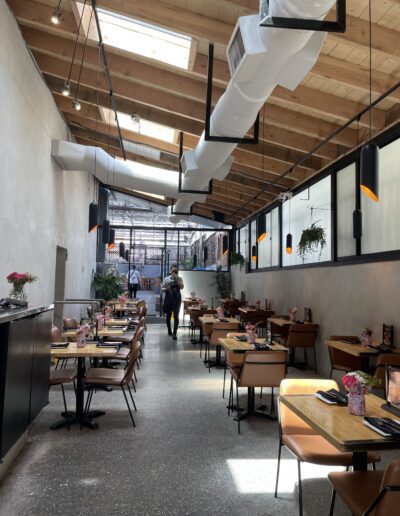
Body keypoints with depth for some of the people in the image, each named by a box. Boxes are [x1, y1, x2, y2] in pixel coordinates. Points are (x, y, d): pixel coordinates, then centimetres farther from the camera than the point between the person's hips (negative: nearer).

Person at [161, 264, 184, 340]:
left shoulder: (179, 279, 1)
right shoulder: (166, 279, 2)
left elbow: (181, 287, -15)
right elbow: (162, 288, 5)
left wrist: (176, 279, -21)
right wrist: (166, 289, -16)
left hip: (177, 300, -1)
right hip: (168, 300, 1)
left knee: (176, 317, -7)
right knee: (168, 316, 13)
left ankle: (174, 333, -4)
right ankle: (169, 330, 32)